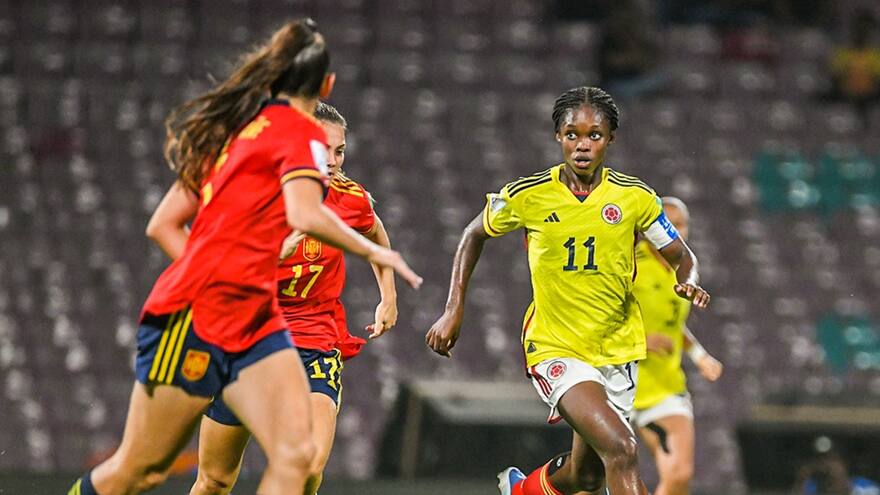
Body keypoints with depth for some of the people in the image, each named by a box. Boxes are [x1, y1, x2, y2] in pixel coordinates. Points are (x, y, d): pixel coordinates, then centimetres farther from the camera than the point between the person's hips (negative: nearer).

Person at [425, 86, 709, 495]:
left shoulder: (634, 197, -5)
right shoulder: (527, 196, -8)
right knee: (621, 449, -25)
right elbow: (475, 235, 10)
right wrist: (454, 310, 3)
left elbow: (682, 257, 5)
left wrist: (688, 282, -19)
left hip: (616, 350, 4)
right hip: (554, 349, -4)